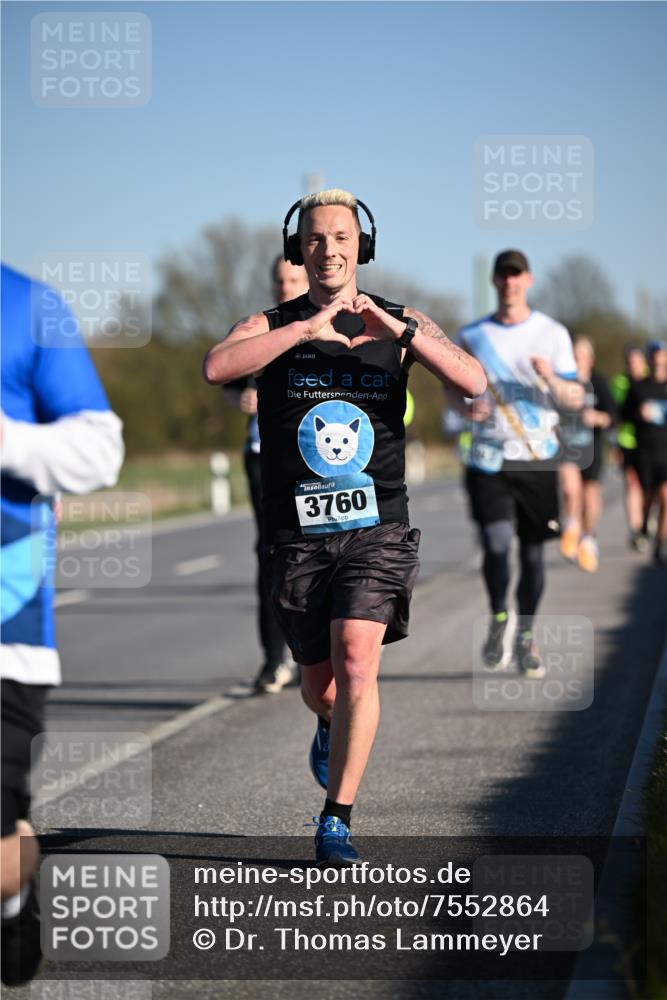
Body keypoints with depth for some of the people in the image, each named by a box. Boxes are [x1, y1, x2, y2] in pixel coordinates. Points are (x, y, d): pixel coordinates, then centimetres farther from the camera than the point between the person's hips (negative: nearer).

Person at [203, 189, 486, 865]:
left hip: (377, 529, -1)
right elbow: (215, 367, -21)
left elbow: (473, 383, -13)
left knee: (356, 667, -19)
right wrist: (306, 329, -28)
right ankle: (331, 726, 50)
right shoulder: (272, 326, 1)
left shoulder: (404, 325, 3)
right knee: (321, 685, 12)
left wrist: (401, 331, -24)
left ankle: (336, 821, -9)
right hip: (298, 536, 1)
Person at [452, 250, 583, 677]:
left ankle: (526, 637, 21)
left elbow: (576, 399, 2)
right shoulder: (472, 336, 7)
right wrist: (468, 405, -6)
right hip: (488, 459, 0)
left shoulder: (552, 333, 3)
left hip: (537, 457, 0)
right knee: (496, 545, -14)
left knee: (533, 551, 4)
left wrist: (551, 379, -20)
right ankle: (499, 618, 14)